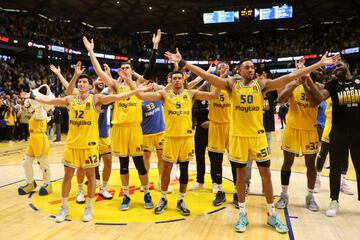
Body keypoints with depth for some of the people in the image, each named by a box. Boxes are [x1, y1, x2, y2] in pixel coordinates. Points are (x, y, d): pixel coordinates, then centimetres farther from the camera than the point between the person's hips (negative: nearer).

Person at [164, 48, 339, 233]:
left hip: (258, 134, 1)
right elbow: (206, 75, -7)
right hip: (238, 135, -1)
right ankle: (242, 214, 23)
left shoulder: (262, 84, 2)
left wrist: (319, 64, -6)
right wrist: (183, 62, -14)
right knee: (240, 174, 8)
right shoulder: (232, 84, 0)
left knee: (265, 173, 6)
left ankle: (272, 215, 22)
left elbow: (290, 76, -3)